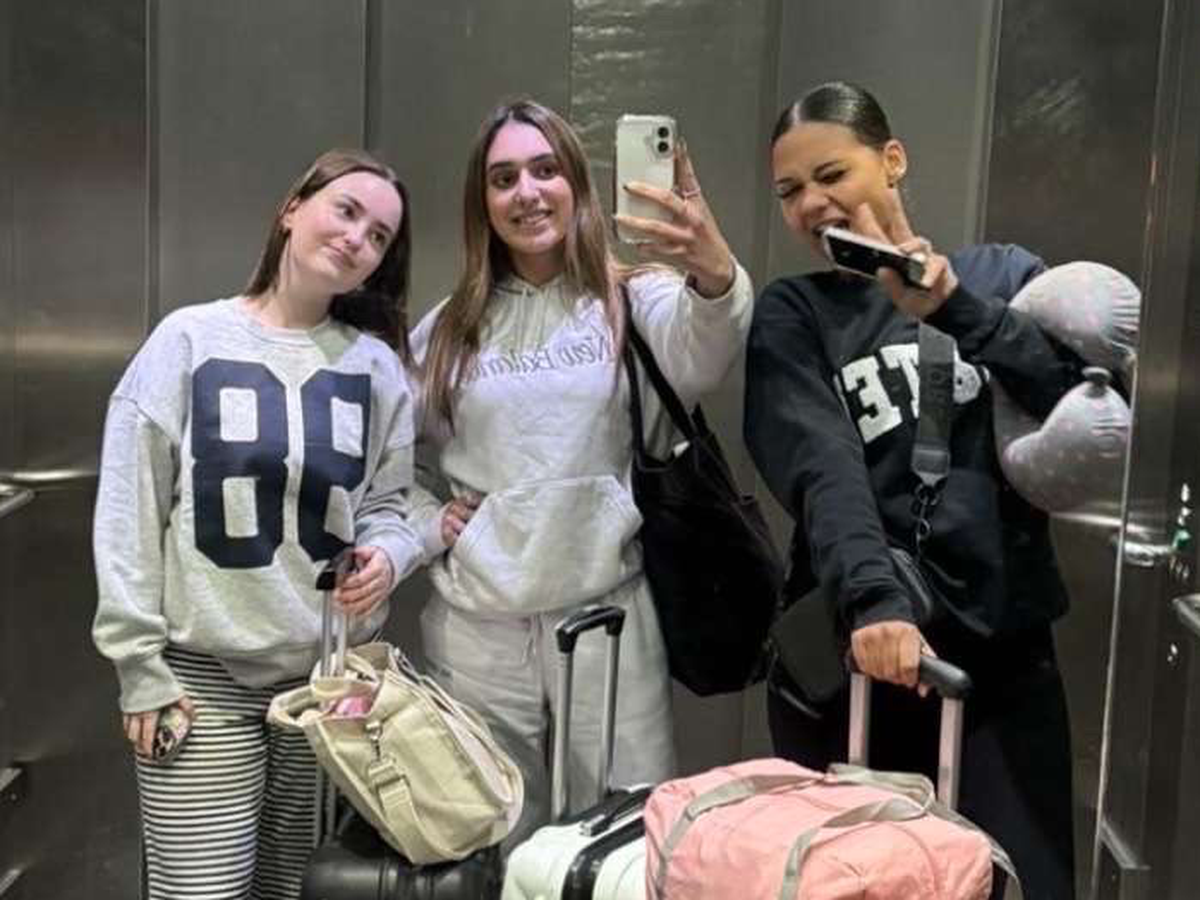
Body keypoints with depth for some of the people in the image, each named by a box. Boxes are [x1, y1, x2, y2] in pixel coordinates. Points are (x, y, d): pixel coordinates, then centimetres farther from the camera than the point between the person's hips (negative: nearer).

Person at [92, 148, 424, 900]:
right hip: (203, 674, -2)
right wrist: (140, 665, -6)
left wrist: (387, 553, -12)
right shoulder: (189, 340, -3)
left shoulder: (377, 365, 4)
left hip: (336, 673, 3)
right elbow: (131, 507, -3)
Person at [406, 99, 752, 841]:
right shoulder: (446, 330, 7)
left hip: (607, 614, -3)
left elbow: (700, 363, -27)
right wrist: (429, 522, -1)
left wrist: (716, 276, -47)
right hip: (476, 626, 3)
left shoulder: (634, 299, -3)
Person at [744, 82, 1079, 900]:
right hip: (847, 656, 0)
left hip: (1006, 650, 1)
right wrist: (874, 602, -31)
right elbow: (824, 475, -15)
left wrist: (956, 307, -17)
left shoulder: (1005, 275, 7)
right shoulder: (790, 317, 3)